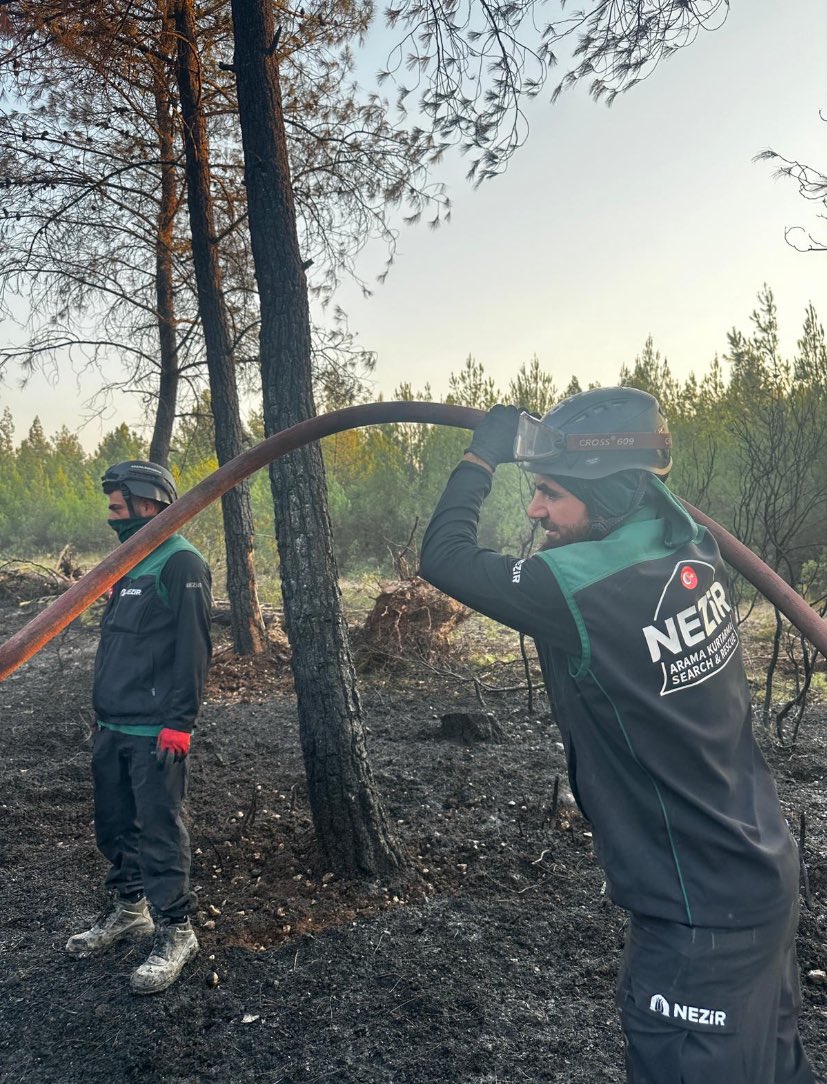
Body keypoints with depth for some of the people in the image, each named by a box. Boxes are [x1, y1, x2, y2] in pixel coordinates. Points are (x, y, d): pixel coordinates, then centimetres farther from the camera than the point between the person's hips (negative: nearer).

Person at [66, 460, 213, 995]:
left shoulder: (181, 563, -14)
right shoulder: (128, 562, 15)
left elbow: (193, 649, -18)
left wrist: (178, 722, -20)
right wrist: (107, 710, 19)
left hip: (156, 732, -9)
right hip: (112, 728, 9)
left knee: (159, 830, 0)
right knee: (115, 825, 19)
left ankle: (176, 932, 14)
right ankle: (129, 908, 38)